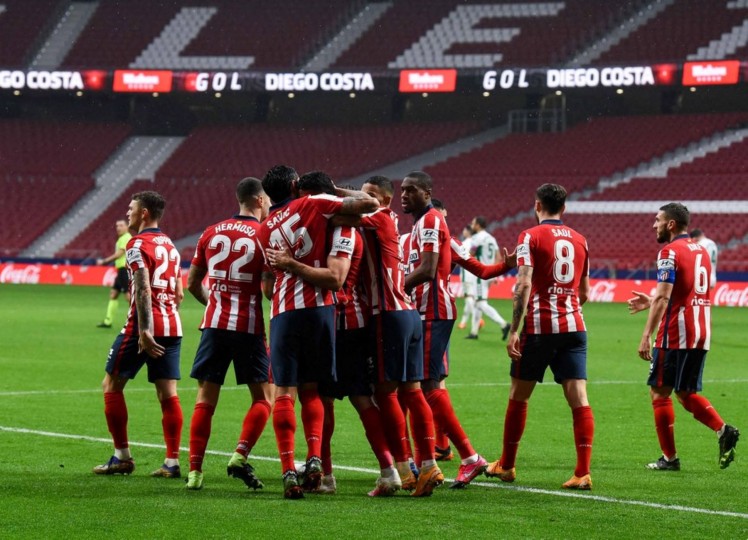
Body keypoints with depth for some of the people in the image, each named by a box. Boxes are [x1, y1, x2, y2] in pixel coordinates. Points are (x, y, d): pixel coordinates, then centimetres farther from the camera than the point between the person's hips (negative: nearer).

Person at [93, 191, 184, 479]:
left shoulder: (138, 244, -9)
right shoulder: (170, 246, 16)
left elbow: (143, 290, -19)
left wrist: (144, 331, -23)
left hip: (145, 328, -7)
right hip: (172, 326, 7)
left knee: (112, 385, 6)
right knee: (168, 394, 4)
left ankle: (122, 457, 4)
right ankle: (172, 462, 0)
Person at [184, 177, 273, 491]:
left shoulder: (211, 233, 9)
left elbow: (192, 283, 15)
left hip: (214, 324, 4)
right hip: (249, 327, -4)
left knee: (205, 399, 8)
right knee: (263, 398, 6)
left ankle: (195, 470, 1)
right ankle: (240, 456, -13)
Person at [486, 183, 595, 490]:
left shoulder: (531, 237, -3)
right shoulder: (579, 240, 12)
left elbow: (524, 285, -14)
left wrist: (514, 330, -15)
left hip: (539, 327, -4)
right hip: (574, 327, 4)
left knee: (518, 397, 11)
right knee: (578, 398, -3)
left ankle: (506, 465, 22)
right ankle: (583, 473, -13)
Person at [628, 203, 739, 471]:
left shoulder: (670, 252, -10)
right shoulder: (701, 251, 15)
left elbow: (663, 297, -19)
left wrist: (646, 336, -21)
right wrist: (651, 302, 28)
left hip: (675, 335, -8)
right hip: (701, 335, 8)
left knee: (659, 392, 3)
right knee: (686, 393, 15)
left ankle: (669, 457, 4)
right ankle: (723, 430, -6)